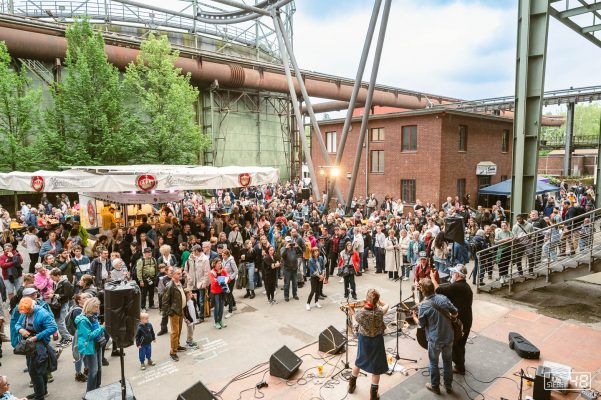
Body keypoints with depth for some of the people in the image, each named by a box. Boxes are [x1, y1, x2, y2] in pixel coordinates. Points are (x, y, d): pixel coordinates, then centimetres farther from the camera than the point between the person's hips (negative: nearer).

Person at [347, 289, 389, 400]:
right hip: (377, 340, -2)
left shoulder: (360, 313, -26)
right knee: (376, 367, 17)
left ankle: (352, 384, 47)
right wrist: (376, 300, -4)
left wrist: (351, 309, 1)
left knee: (359, 361, 27)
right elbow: (386, 305, -3)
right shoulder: (379, 312, -26)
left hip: (363, 339, 2)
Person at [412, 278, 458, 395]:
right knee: (448, 361, 22)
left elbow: (421, 324, -11)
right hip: (449, 337, 4)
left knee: (433, 363, 18)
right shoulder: (443, 298, -11)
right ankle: (448, 386, 37)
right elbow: (455, 314, 0)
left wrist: (414, 317, 8)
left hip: (435, 339, -4)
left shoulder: (423, 306, -22)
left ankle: (435, 387, 33)